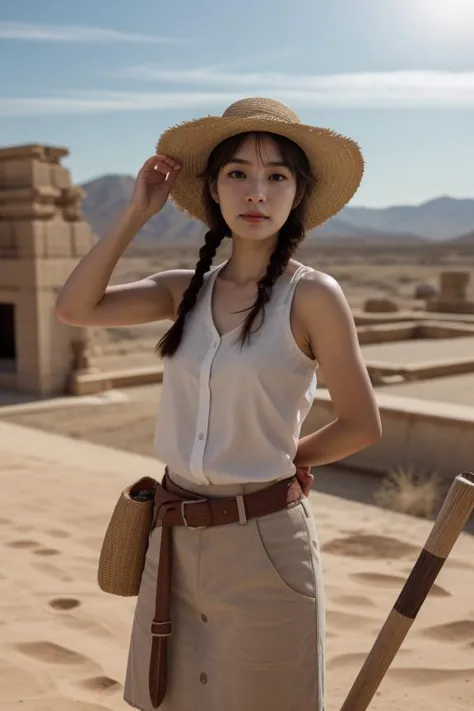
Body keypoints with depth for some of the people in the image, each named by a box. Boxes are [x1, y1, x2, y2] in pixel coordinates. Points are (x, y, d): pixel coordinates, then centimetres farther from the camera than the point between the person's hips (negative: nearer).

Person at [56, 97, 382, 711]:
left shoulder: (312, 296, -12)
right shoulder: (187, 291, 3)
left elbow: (361, 425, -7)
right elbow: (74, 308, -6)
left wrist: (282, 459, 6)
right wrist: (137, 213, -6)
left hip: (263, 541, -5)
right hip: (176, 537, 5)